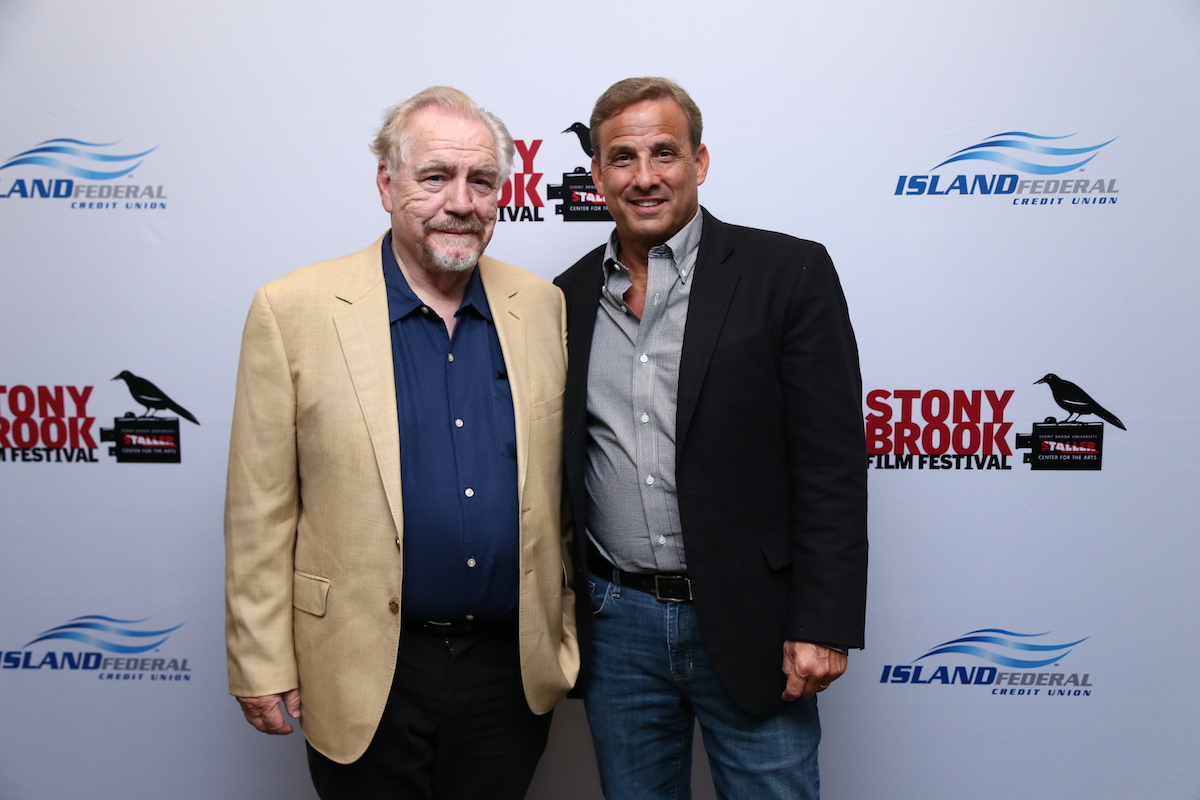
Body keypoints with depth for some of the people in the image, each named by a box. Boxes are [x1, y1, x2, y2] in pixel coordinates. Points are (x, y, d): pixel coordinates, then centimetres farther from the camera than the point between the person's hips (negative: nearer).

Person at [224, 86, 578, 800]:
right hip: (368, 674, -2)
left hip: (512, 664, 3)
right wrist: (261, 666, -5)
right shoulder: (294, 311, -9)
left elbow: (559, 482, 7)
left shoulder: (543, 306, 1)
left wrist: (567, 633, 10)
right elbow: (260, 508, -6)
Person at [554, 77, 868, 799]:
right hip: (615, 624, 4)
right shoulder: (569, 299, 6)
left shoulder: (788, 273, -7)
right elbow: (560, 465, 11)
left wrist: (822, 627, -13)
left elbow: (833, 462, -9)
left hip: (750, 624, -3)